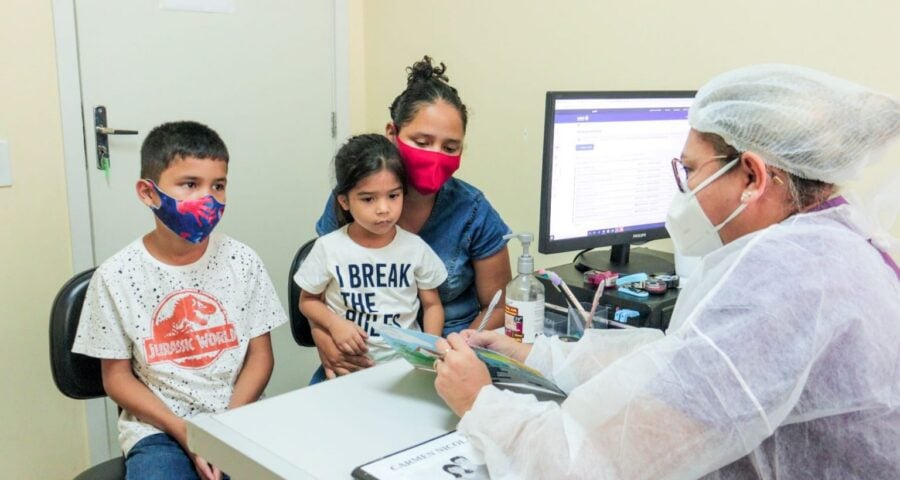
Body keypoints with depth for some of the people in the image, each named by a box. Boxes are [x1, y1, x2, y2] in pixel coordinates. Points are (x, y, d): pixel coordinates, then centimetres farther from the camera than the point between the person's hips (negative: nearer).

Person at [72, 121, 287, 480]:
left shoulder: (242, 261, -1)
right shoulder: (116, 276, -5)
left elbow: (260, 355, 3)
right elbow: (117, 377, 1)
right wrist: (183, 431, -11)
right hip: (157, 430, -1)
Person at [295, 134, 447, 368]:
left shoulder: (415, 248, -1)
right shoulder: (328, 248, -5)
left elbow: (432, 305, 10)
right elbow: (308, 300, 9)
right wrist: (334, 323, -11)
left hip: (405, 357, 1)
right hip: (350, 360, 0)